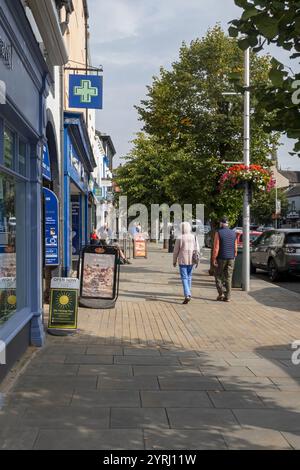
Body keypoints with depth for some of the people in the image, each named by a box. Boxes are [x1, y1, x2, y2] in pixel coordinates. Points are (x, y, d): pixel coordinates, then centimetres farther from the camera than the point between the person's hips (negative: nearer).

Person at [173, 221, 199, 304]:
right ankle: (188, 294, 30)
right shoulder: (194, 237, -2)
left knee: (184, 278, -1)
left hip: (182, 260, -3)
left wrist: (174, 261, 9)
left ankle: (187, 296, -14)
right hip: (191, 260, 3)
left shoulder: (179, 238, -9)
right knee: (189, 277, 20)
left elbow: (175, 251, -3)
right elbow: (197, 249, -1)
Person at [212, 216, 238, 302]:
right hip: (231, 258, 4)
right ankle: (227, 297, 8)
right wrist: (234, 257, 16)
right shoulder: (233, 233, 6)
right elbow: (235, 247, 8)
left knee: (218, 276, 10)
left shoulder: (219, 233, -9)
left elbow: (216, 247, -13)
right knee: (228, 277, 7)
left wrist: (214, 258, -8)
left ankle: (221, 293, 0)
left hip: (221, 258, -4)